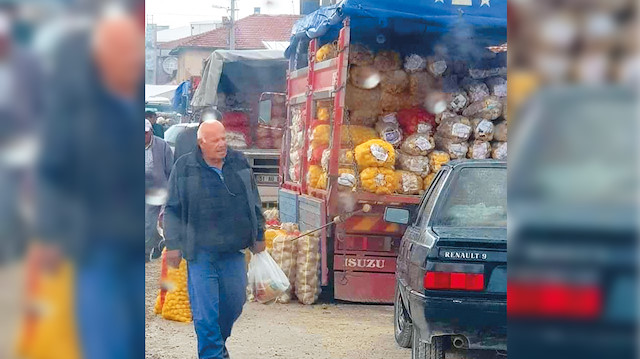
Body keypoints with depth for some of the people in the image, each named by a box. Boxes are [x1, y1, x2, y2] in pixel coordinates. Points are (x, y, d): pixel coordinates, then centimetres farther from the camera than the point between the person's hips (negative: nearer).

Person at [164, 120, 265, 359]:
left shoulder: (239, 162, 7)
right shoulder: (184, 168, -3)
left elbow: (254, 202, 16)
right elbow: (172, 210, 2)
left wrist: (259, 235, 18)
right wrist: (173, 244, -2)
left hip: (233, 249, 4)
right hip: (200, 252, -3)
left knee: (235, 301, 8)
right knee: (205, 307, -4)